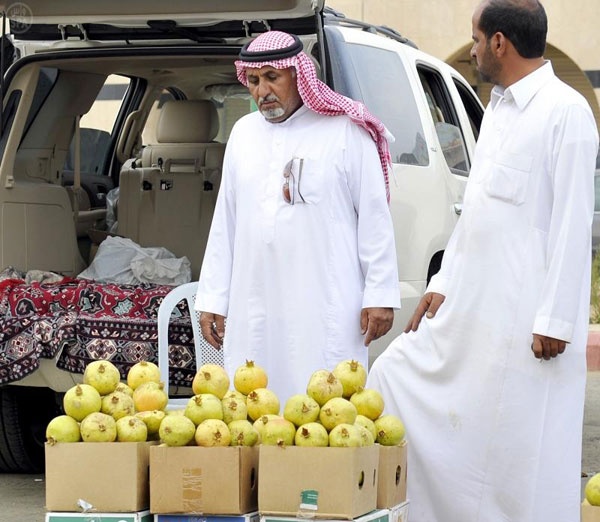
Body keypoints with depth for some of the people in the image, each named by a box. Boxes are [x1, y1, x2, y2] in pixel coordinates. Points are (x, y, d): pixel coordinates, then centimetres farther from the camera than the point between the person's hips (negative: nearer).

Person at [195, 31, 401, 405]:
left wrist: (380, 295, -6)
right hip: (254, 311, 5)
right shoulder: (244, 132, 14)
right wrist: (212, 298, 15)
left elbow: (374, 218, -2)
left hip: (325, 310, -5)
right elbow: (225, 222, 18)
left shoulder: (345, 131, -2)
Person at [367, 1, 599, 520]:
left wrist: (555, 322, -18)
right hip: (467, 311, 10)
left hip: (524, 322, -9)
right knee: (395, 378, 11)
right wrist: (442, 284, 16)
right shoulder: (498, 109, 15)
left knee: (524, 458, -3)